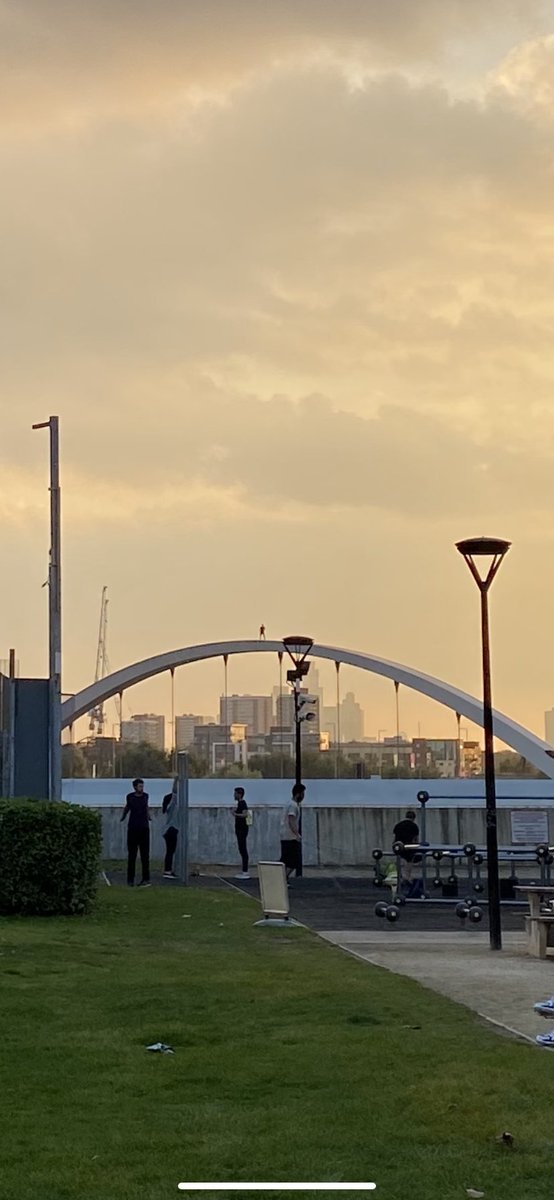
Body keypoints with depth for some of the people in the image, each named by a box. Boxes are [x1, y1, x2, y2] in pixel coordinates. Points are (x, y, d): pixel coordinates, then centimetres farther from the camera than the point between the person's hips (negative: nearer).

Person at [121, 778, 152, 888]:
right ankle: (130, 880, 11)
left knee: (145, 854, -2)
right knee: (132, 855, 3)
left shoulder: (145, 796, 3)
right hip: (133, 828, -1)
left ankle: (146, 879, 0)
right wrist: (123, 816, 13)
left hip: (144, 828, 1)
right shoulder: (130, 797, 0)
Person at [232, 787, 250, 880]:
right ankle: (243, 870, 17)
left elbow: (245, 814, -29)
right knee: (241, 850, 13)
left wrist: (235, 814, -39)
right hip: (239, 829, 11)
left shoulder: (242, 803, -14)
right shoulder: (239, 803, 17)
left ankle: (245, 872, -10)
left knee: (243, 850, -10)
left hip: (242, 829, -11)